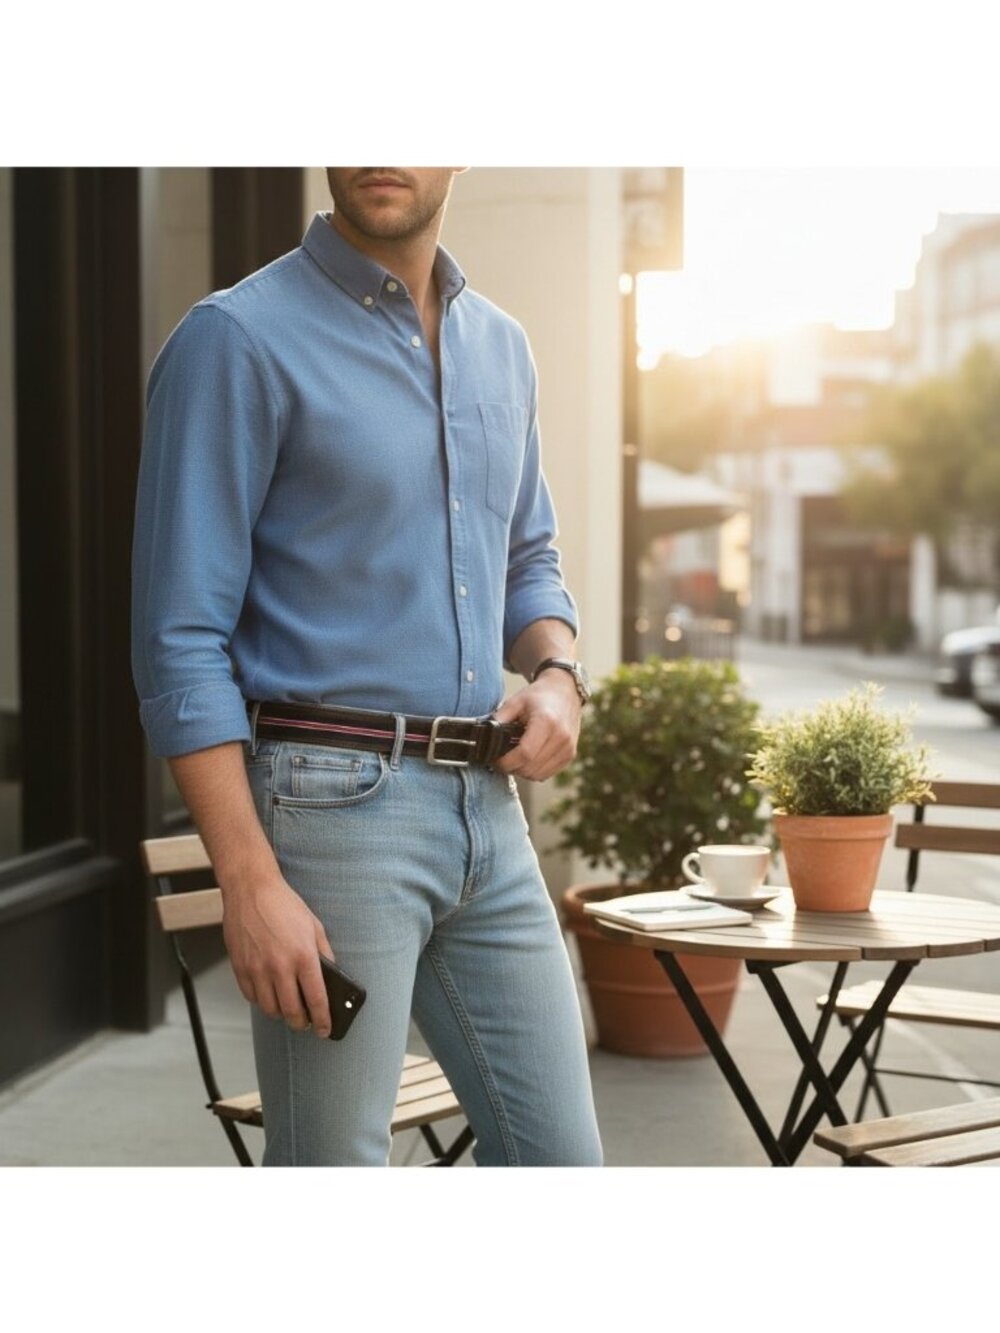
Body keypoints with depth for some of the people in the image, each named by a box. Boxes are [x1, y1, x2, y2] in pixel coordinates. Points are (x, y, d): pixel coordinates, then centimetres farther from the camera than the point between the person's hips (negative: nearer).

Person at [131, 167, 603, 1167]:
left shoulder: (500, 346, 12)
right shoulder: (239, 341, -8)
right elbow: (181, 640, -12)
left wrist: (559, 675, 2)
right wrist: (250, 883, -18)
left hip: (486, 808, 7)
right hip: (333, 808, -6)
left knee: (557, 1156, 11)